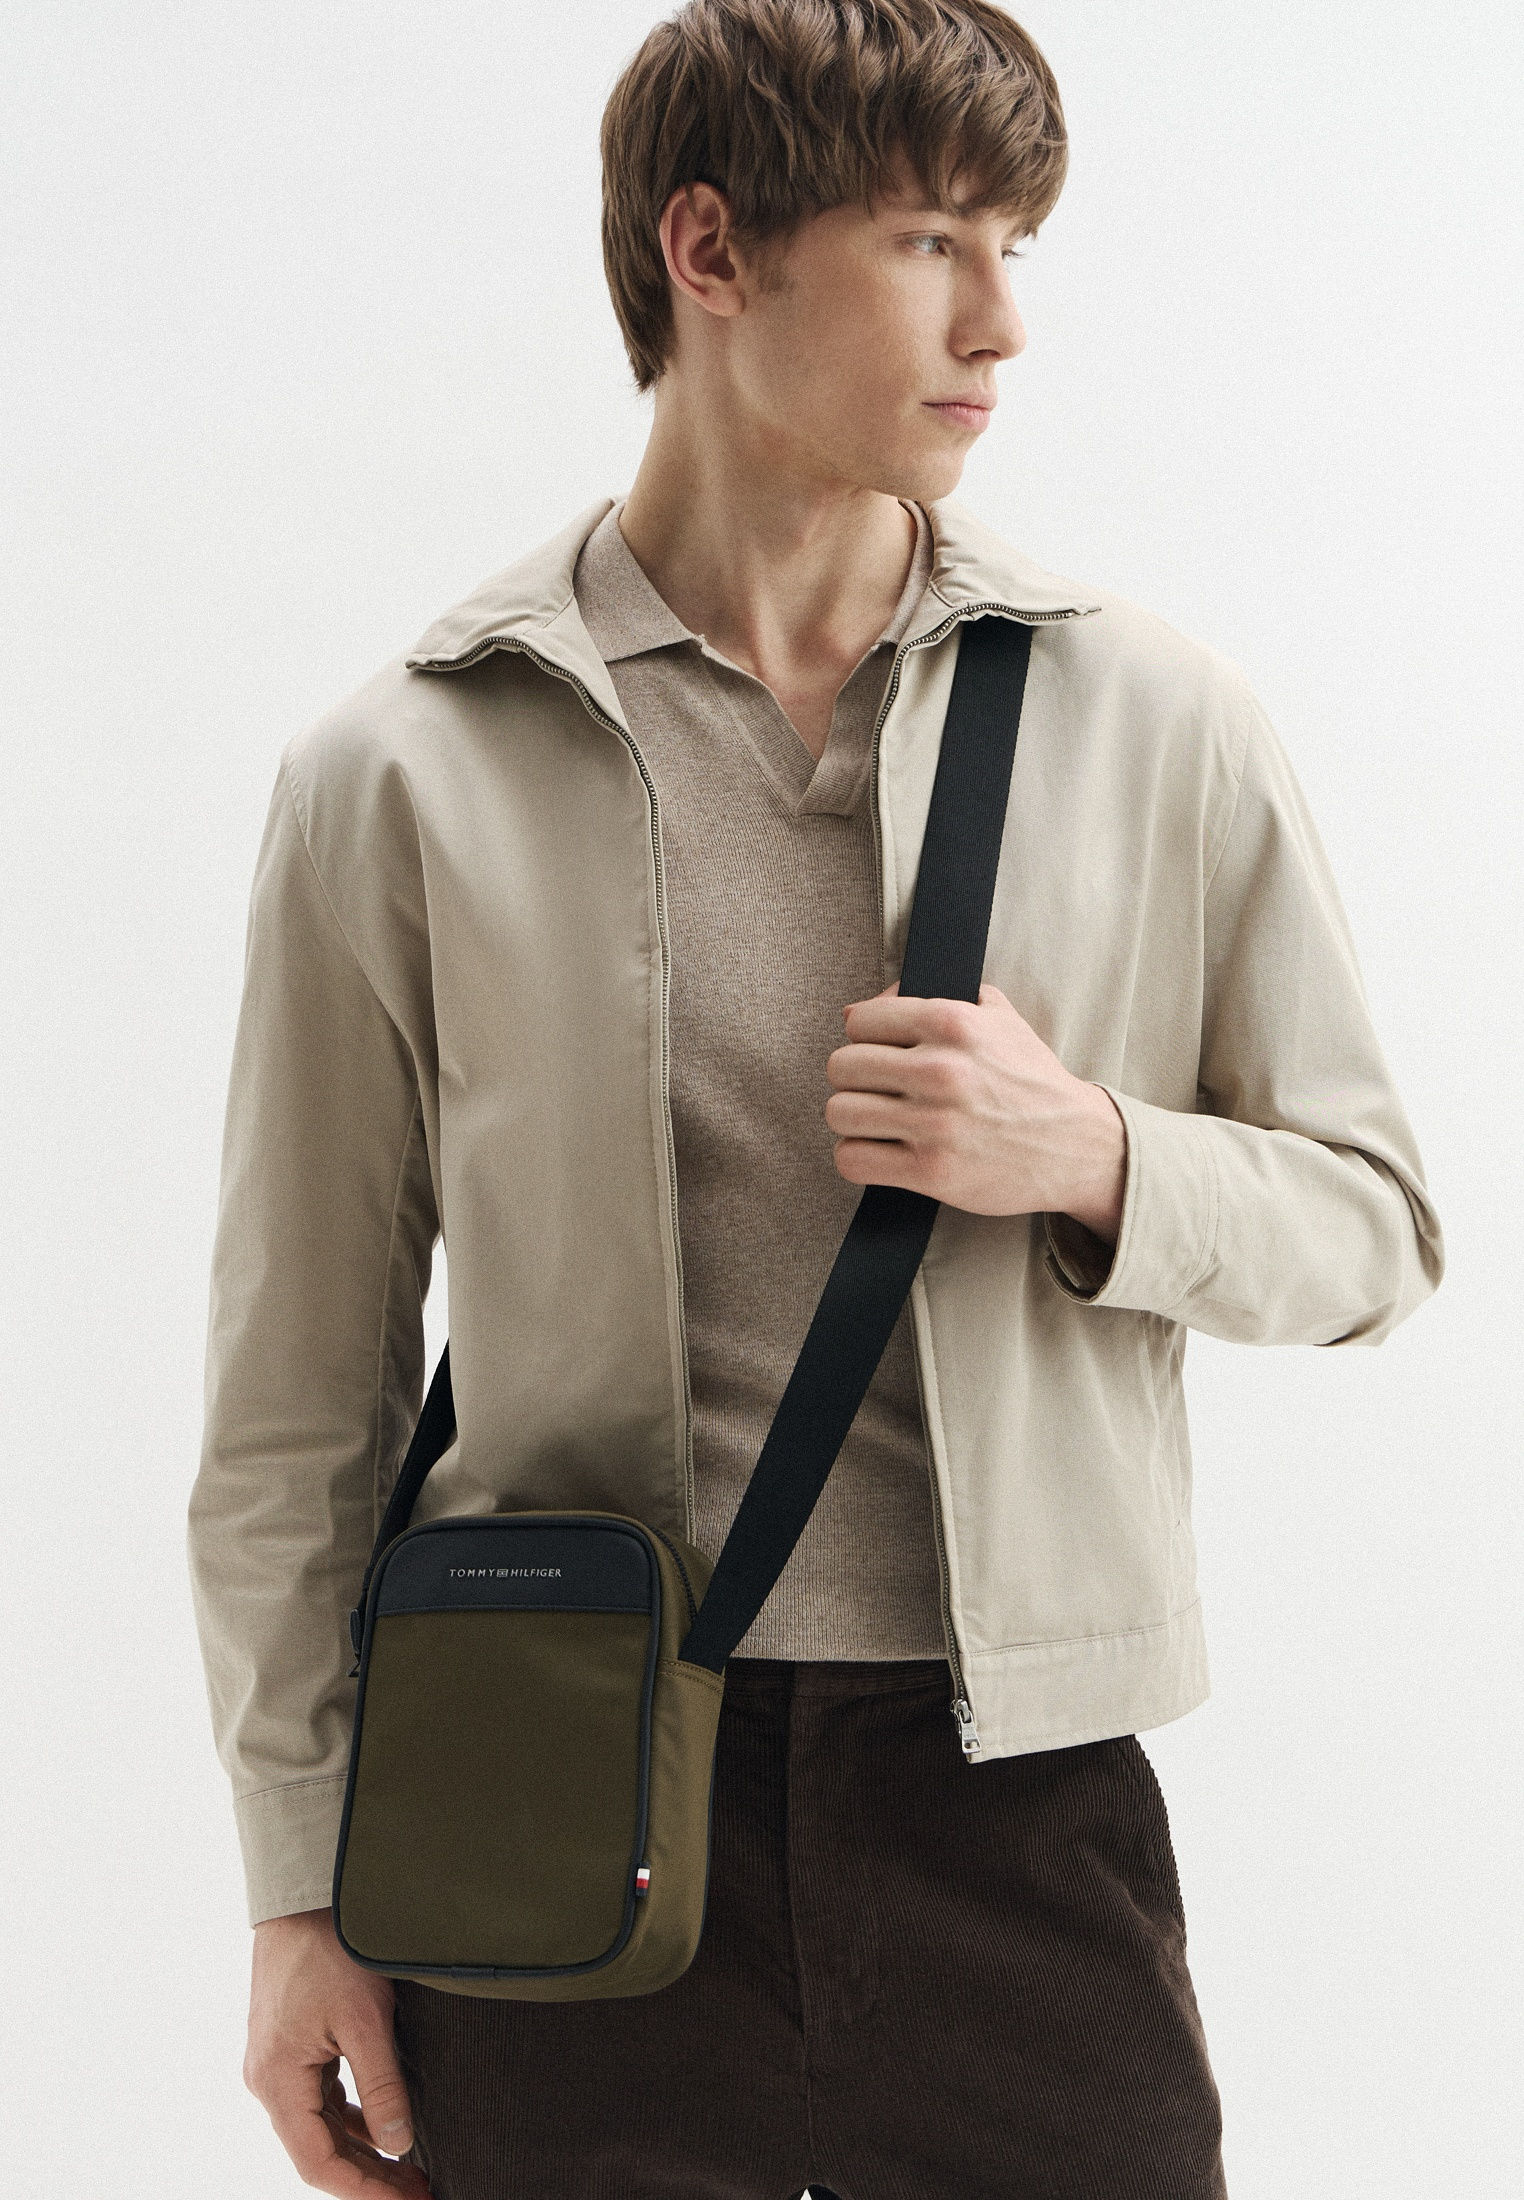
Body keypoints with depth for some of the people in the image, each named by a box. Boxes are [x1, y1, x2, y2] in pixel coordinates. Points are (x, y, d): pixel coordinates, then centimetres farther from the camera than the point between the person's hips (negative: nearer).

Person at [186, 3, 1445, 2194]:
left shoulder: (1156, 723, 3)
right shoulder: (403, 774, -1)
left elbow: (1377, 1222, 10)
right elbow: (300, 1394, 3)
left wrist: (1092, 1162, -10)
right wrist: (306, 1890, 2)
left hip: (1016, 1819, 2)